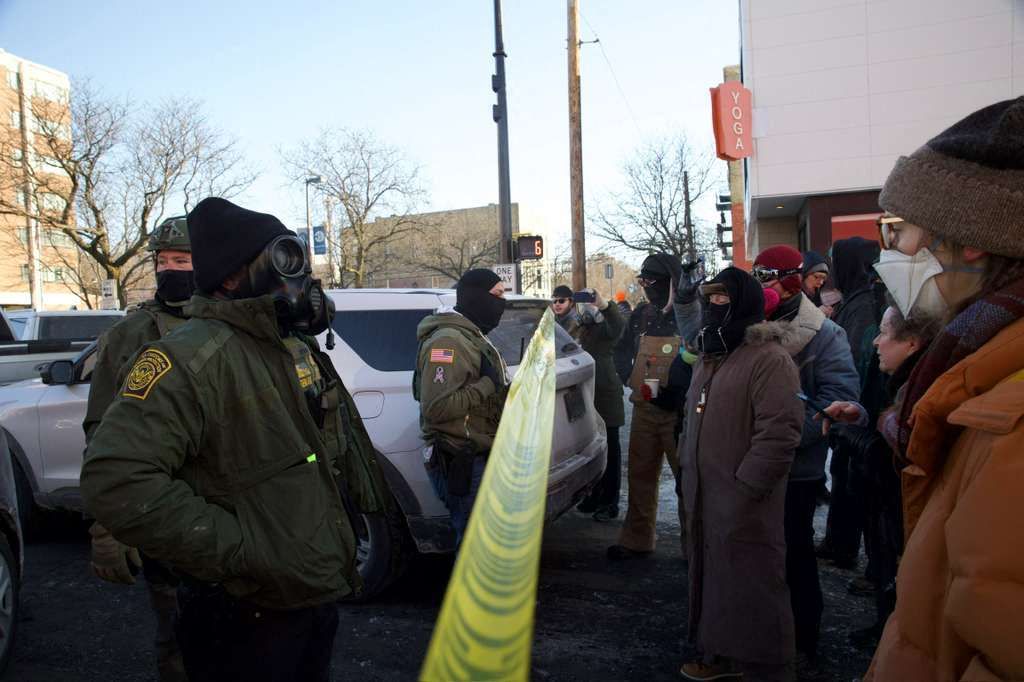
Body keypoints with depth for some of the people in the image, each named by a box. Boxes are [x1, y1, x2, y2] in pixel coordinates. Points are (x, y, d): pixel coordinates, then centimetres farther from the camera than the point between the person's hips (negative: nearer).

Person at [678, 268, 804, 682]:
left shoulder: (769, 359, -15)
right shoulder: (708, 358, 16)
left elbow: (780, 432, -22)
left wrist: (744, 488, -21)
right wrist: (686, 467, 18)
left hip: (742, 502, -9)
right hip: (703, 496, 9)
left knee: (750, 586, 0)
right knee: (711, 576, 18)